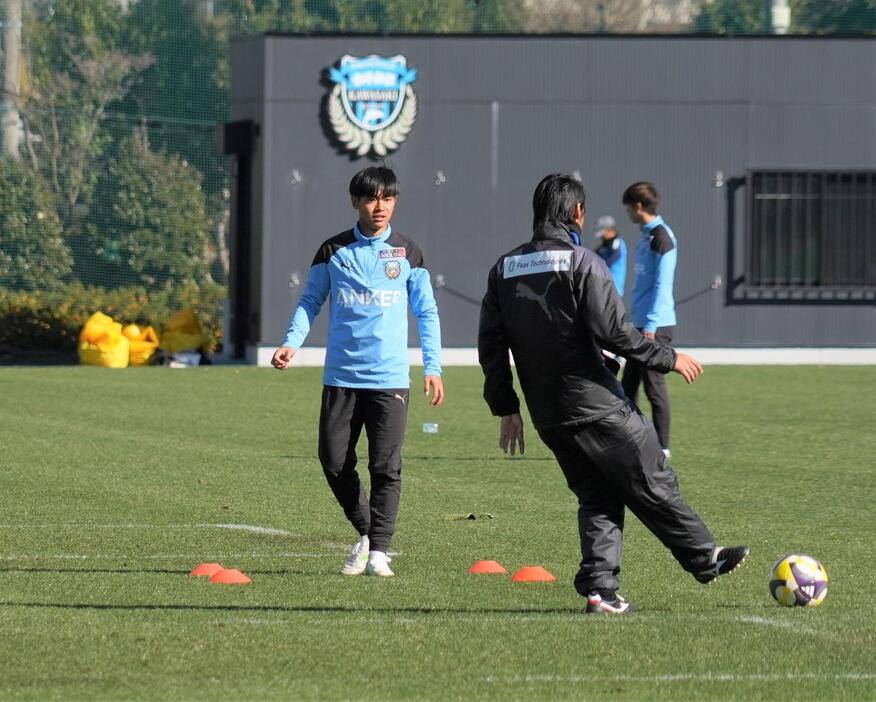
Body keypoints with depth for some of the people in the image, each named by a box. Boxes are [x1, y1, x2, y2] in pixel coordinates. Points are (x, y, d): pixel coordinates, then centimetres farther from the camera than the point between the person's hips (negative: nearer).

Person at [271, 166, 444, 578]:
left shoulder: (407, 253, 6)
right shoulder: (333, 251, 6)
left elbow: (426, 311, 11)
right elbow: (310, 301, 10)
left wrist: (433, 366, 4)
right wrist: (292, 343, -7)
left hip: (390, 377, -1)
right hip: (341, 376, 1)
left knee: (386, 466, -6)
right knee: (334, 462, 0)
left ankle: (379, 551, 1)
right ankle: (365, 533, 20)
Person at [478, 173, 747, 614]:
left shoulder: (504, 270, 10)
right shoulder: (582, 263, -10)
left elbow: (490, 346, 9)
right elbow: (614, 332, -16)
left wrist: (506, 409, 14)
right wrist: (668, 359, -4)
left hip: (548, 414, 6)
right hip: (595, 402, -6)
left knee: (596, 497, 12)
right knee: (652, 483, 4)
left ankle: (598, 587, 2)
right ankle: (704, 558, 12)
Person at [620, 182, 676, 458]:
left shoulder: (661, 237, -13)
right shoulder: (646, 236, 15)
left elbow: (662, 285, -18)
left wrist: (650, 326, -20)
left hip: (655, 326, -9)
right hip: (641, 324, 9)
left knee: (654, 386, -4)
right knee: (628, 385, 11)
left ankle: (662, 446, 1)